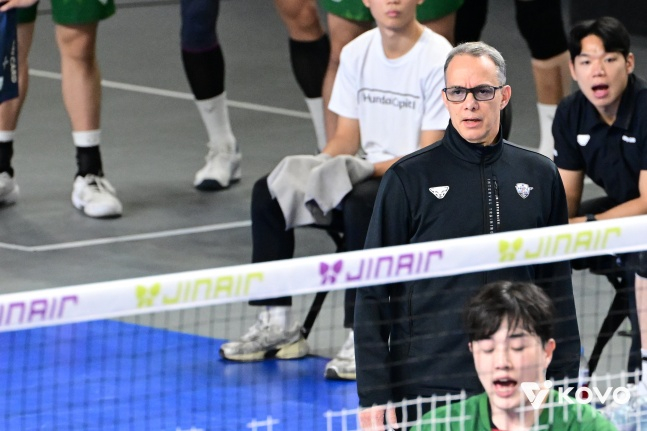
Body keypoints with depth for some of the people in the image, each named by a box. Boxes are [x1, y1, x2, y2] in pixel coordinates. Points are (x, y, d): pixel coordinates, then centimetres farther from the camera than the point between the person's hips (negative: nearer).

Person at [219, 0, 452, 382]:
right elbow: (347, 136, 11)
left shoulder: (438, 58, -13)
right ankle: (278, 324, -2)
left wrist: (367, 167, -27)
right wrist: (321, 164, -10)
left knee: (363, 201, -38)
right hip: (369, 175, 7)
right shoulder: (357, 53, 8)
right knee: (268, 192, -7)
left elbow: (430, 156, -17)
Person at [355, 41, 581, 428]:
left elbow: (558, 287, 14)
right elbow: (374, 293, -1)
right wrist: (374, 395, -8)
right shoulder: (409, 178, -1)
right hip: (426, 390, -3)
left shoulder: (540, 175, 9)